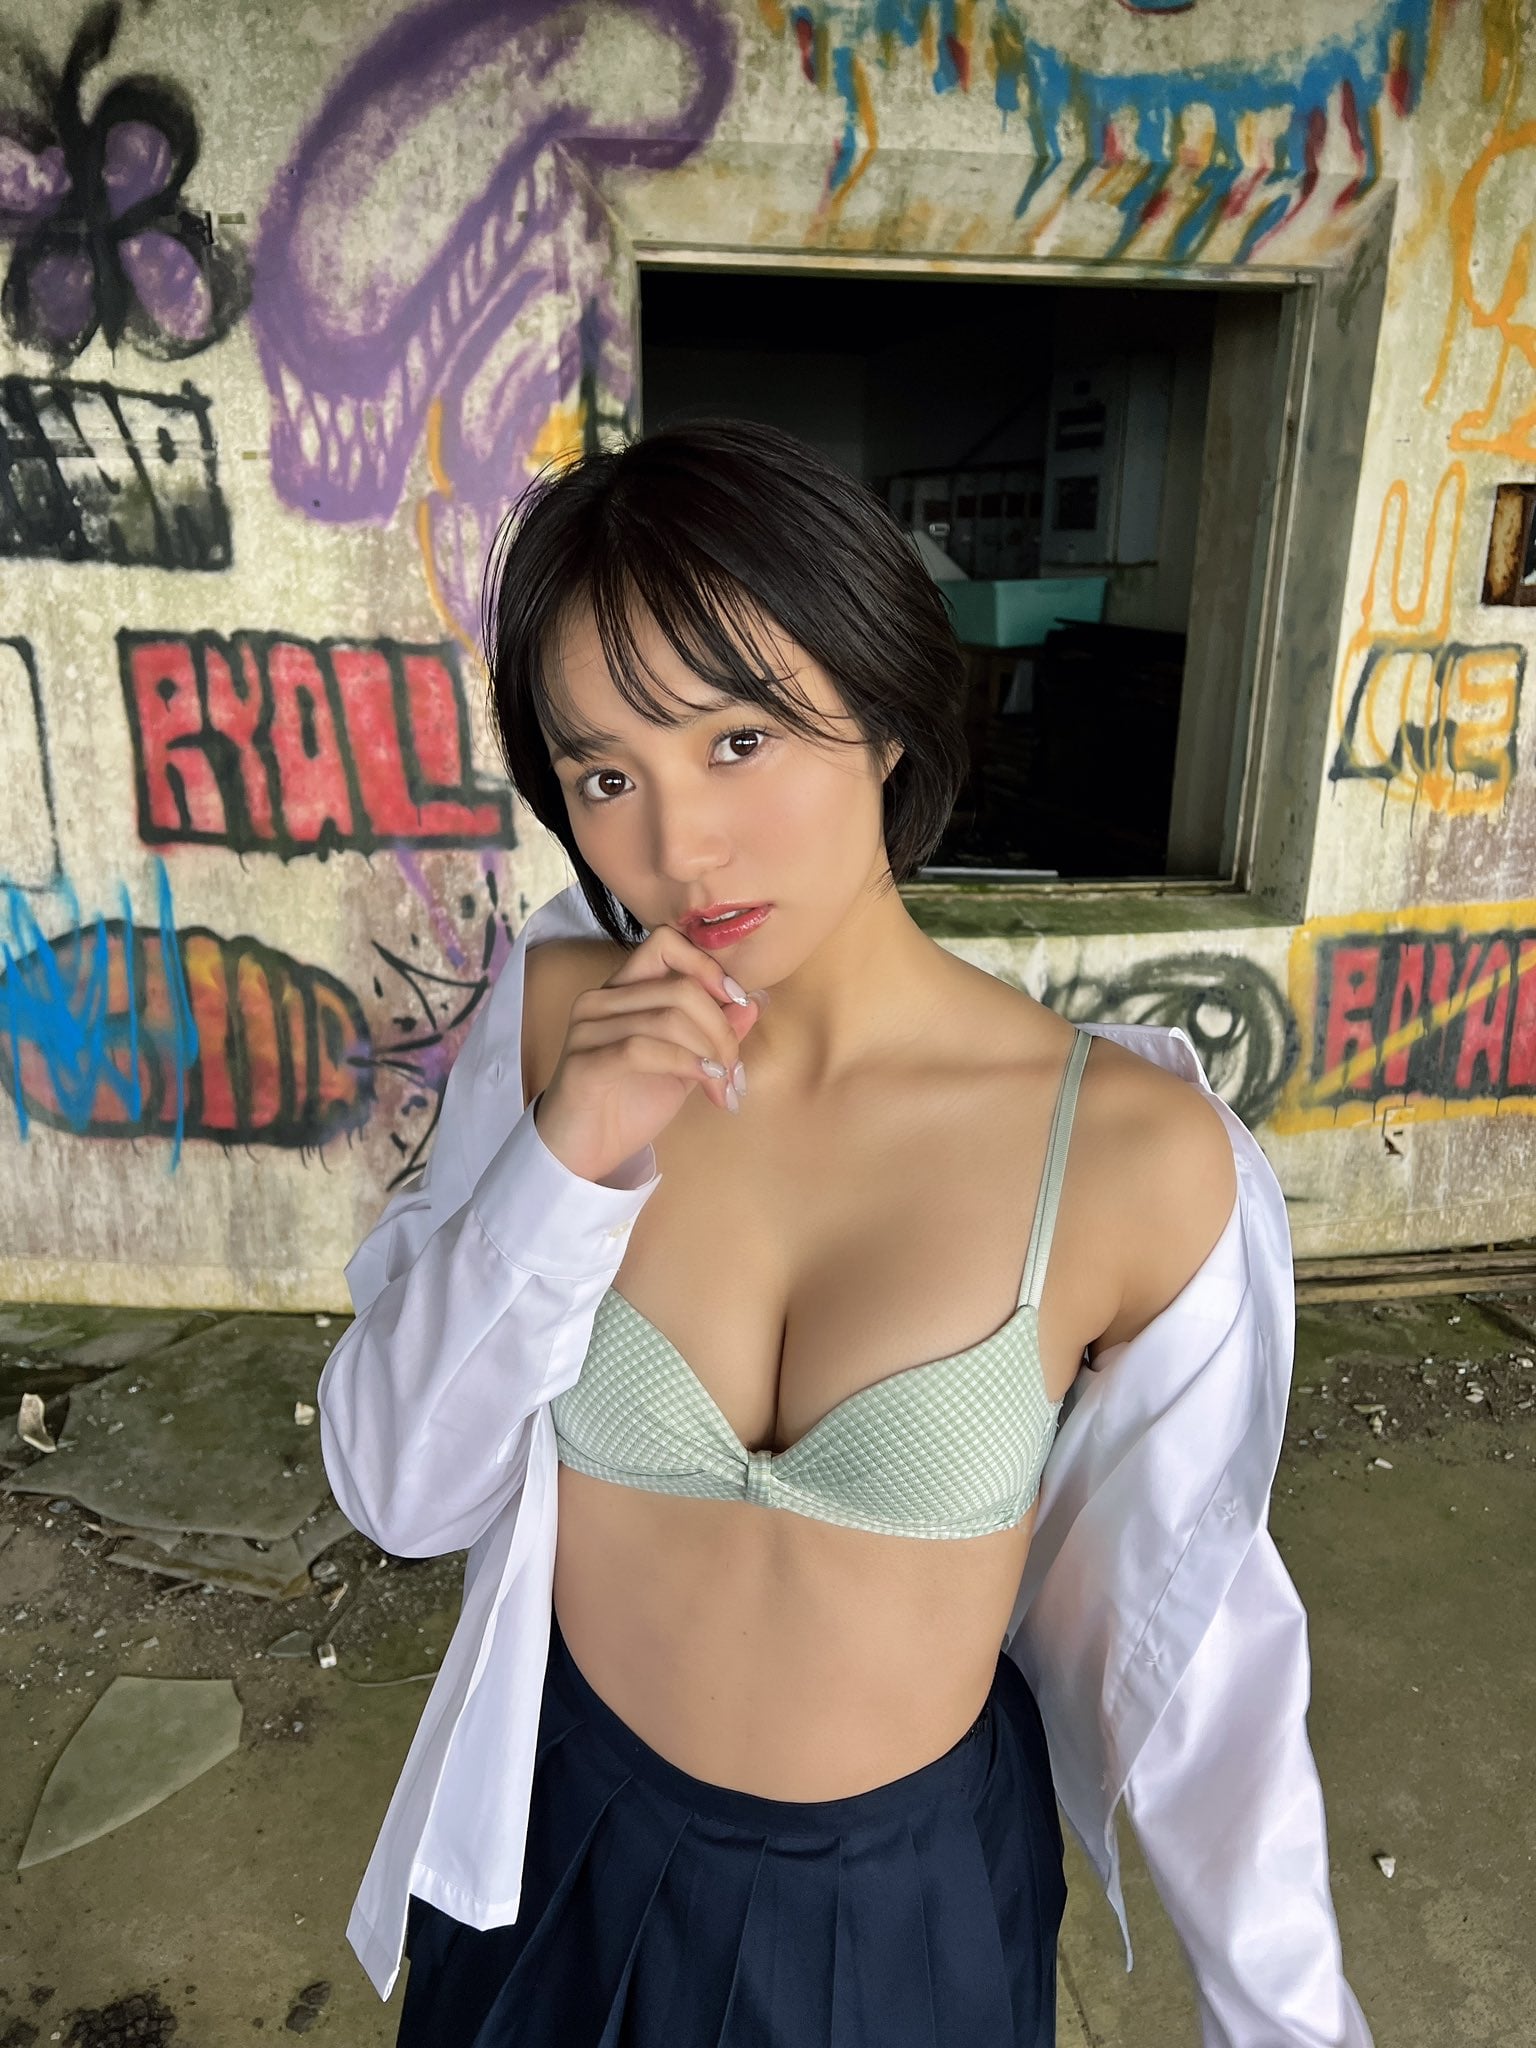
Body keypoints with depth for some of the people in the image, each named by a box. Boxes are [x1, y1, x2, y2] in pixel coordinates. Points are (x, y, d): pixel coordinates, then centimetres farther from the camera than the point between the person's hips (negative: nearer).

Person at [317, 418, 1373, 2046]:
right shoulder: (555, 1019, -16)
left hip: (909, 1898, -1)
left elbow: (1186, 1633, -11)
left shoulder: (1136, 1157, -24)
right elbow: (400, 1494, -14)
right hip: (560, 1848, 2)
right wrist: (567, 1164, -29)